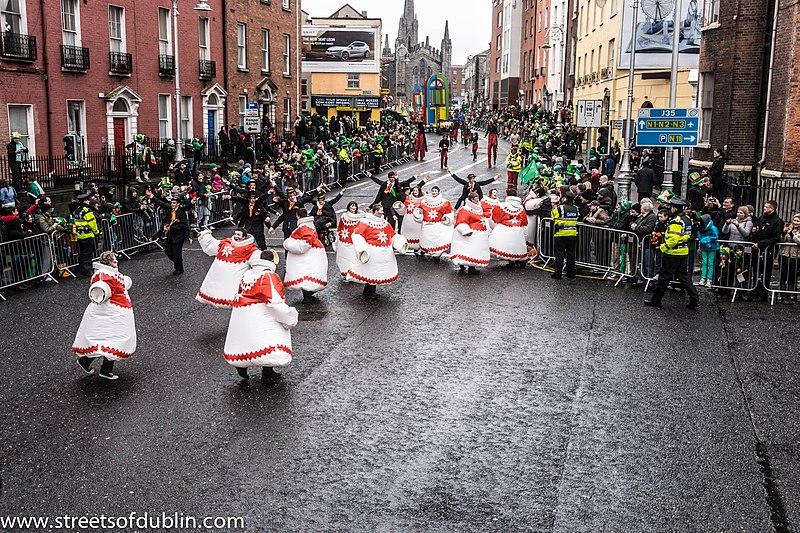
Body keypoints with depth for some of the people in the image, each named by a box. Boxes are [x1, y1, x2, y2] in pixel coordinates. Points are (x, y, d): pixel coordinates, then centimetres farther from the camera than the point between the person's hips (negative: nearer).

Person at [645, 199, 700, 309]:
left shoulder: (675, 221, -19)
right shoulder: (687, 219, 10)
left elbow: (673, 239, -26)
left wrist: (663, 247, -14)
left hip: (673, 254, -8)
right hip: (684, 253, 8)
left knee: (664, 276, 2)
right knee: (684, 275, 13)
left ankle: (656, 300, 11)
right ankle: (695, 300, 10)